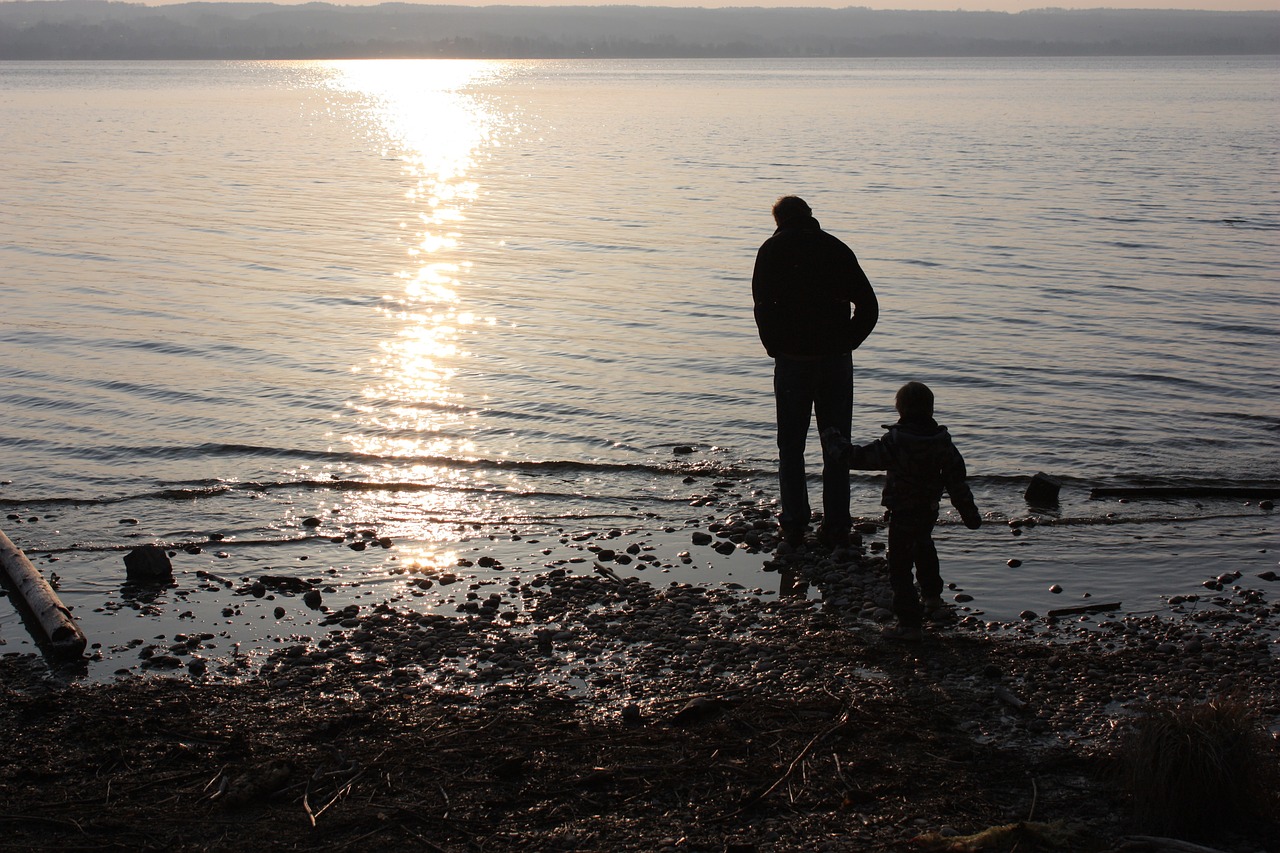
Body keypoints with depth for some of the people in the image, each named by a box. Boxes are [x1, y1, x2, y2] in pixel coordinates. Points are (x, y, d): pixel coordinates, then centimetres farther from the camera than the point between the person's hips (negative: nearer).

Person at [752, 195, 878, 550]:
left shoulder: (774, 250, 1)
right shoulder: (838, 249, 8)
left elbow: (763, 304, -12)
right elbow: (869, 307, 3)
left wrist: (774, 347, -1)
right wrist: (845, 343, 8)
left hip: (793, 360, -2)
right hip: (837, 360, 2)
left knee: (791, 445, 9)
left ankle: (795, 524, 8)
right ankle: (836, 527, 6)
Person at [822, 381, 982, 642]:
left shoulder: (895, 442, -23)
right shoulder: (942, 441, -5)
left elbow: (857, 457, -18)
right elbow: (957, 480, 3)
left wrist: (833, 442, -1)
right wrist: (969, 513, 13)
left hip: (902, 513, -7)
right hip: (929, 510, 7)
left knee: (900, 566, -1)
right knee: (924, 549, 35)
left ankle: (910, 624, -2)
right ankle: (932, 596, 53)